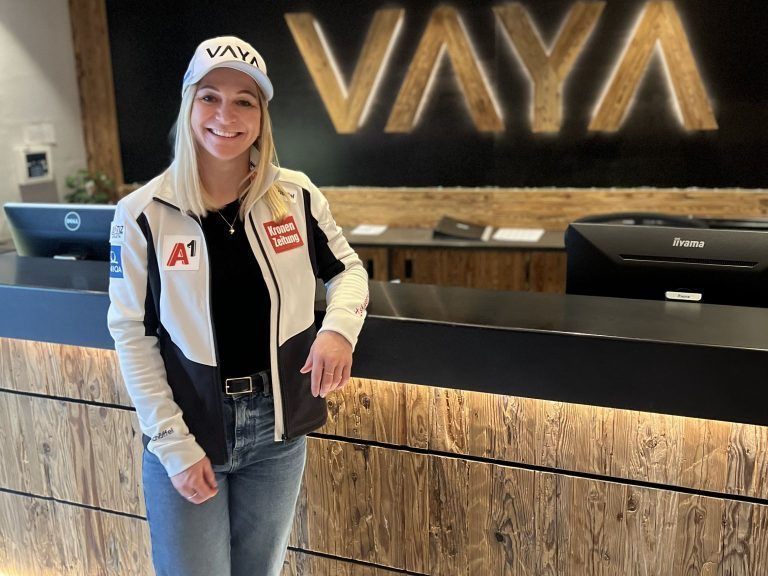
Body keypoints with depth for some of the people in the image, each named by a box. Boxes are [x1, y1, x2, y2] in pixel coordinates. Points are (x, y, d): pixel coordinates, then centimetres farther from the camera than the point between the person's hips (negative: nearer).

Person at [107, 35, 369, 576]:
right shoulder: (144, 212, -10)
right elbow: (132, 334, -7)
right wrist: (174, 444, -10)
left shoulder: (296, 195, -5)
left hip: (279, 431, 3)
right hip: (186, 433, -2)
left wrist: (339, 327, -14)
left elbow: (348, 269, 8)